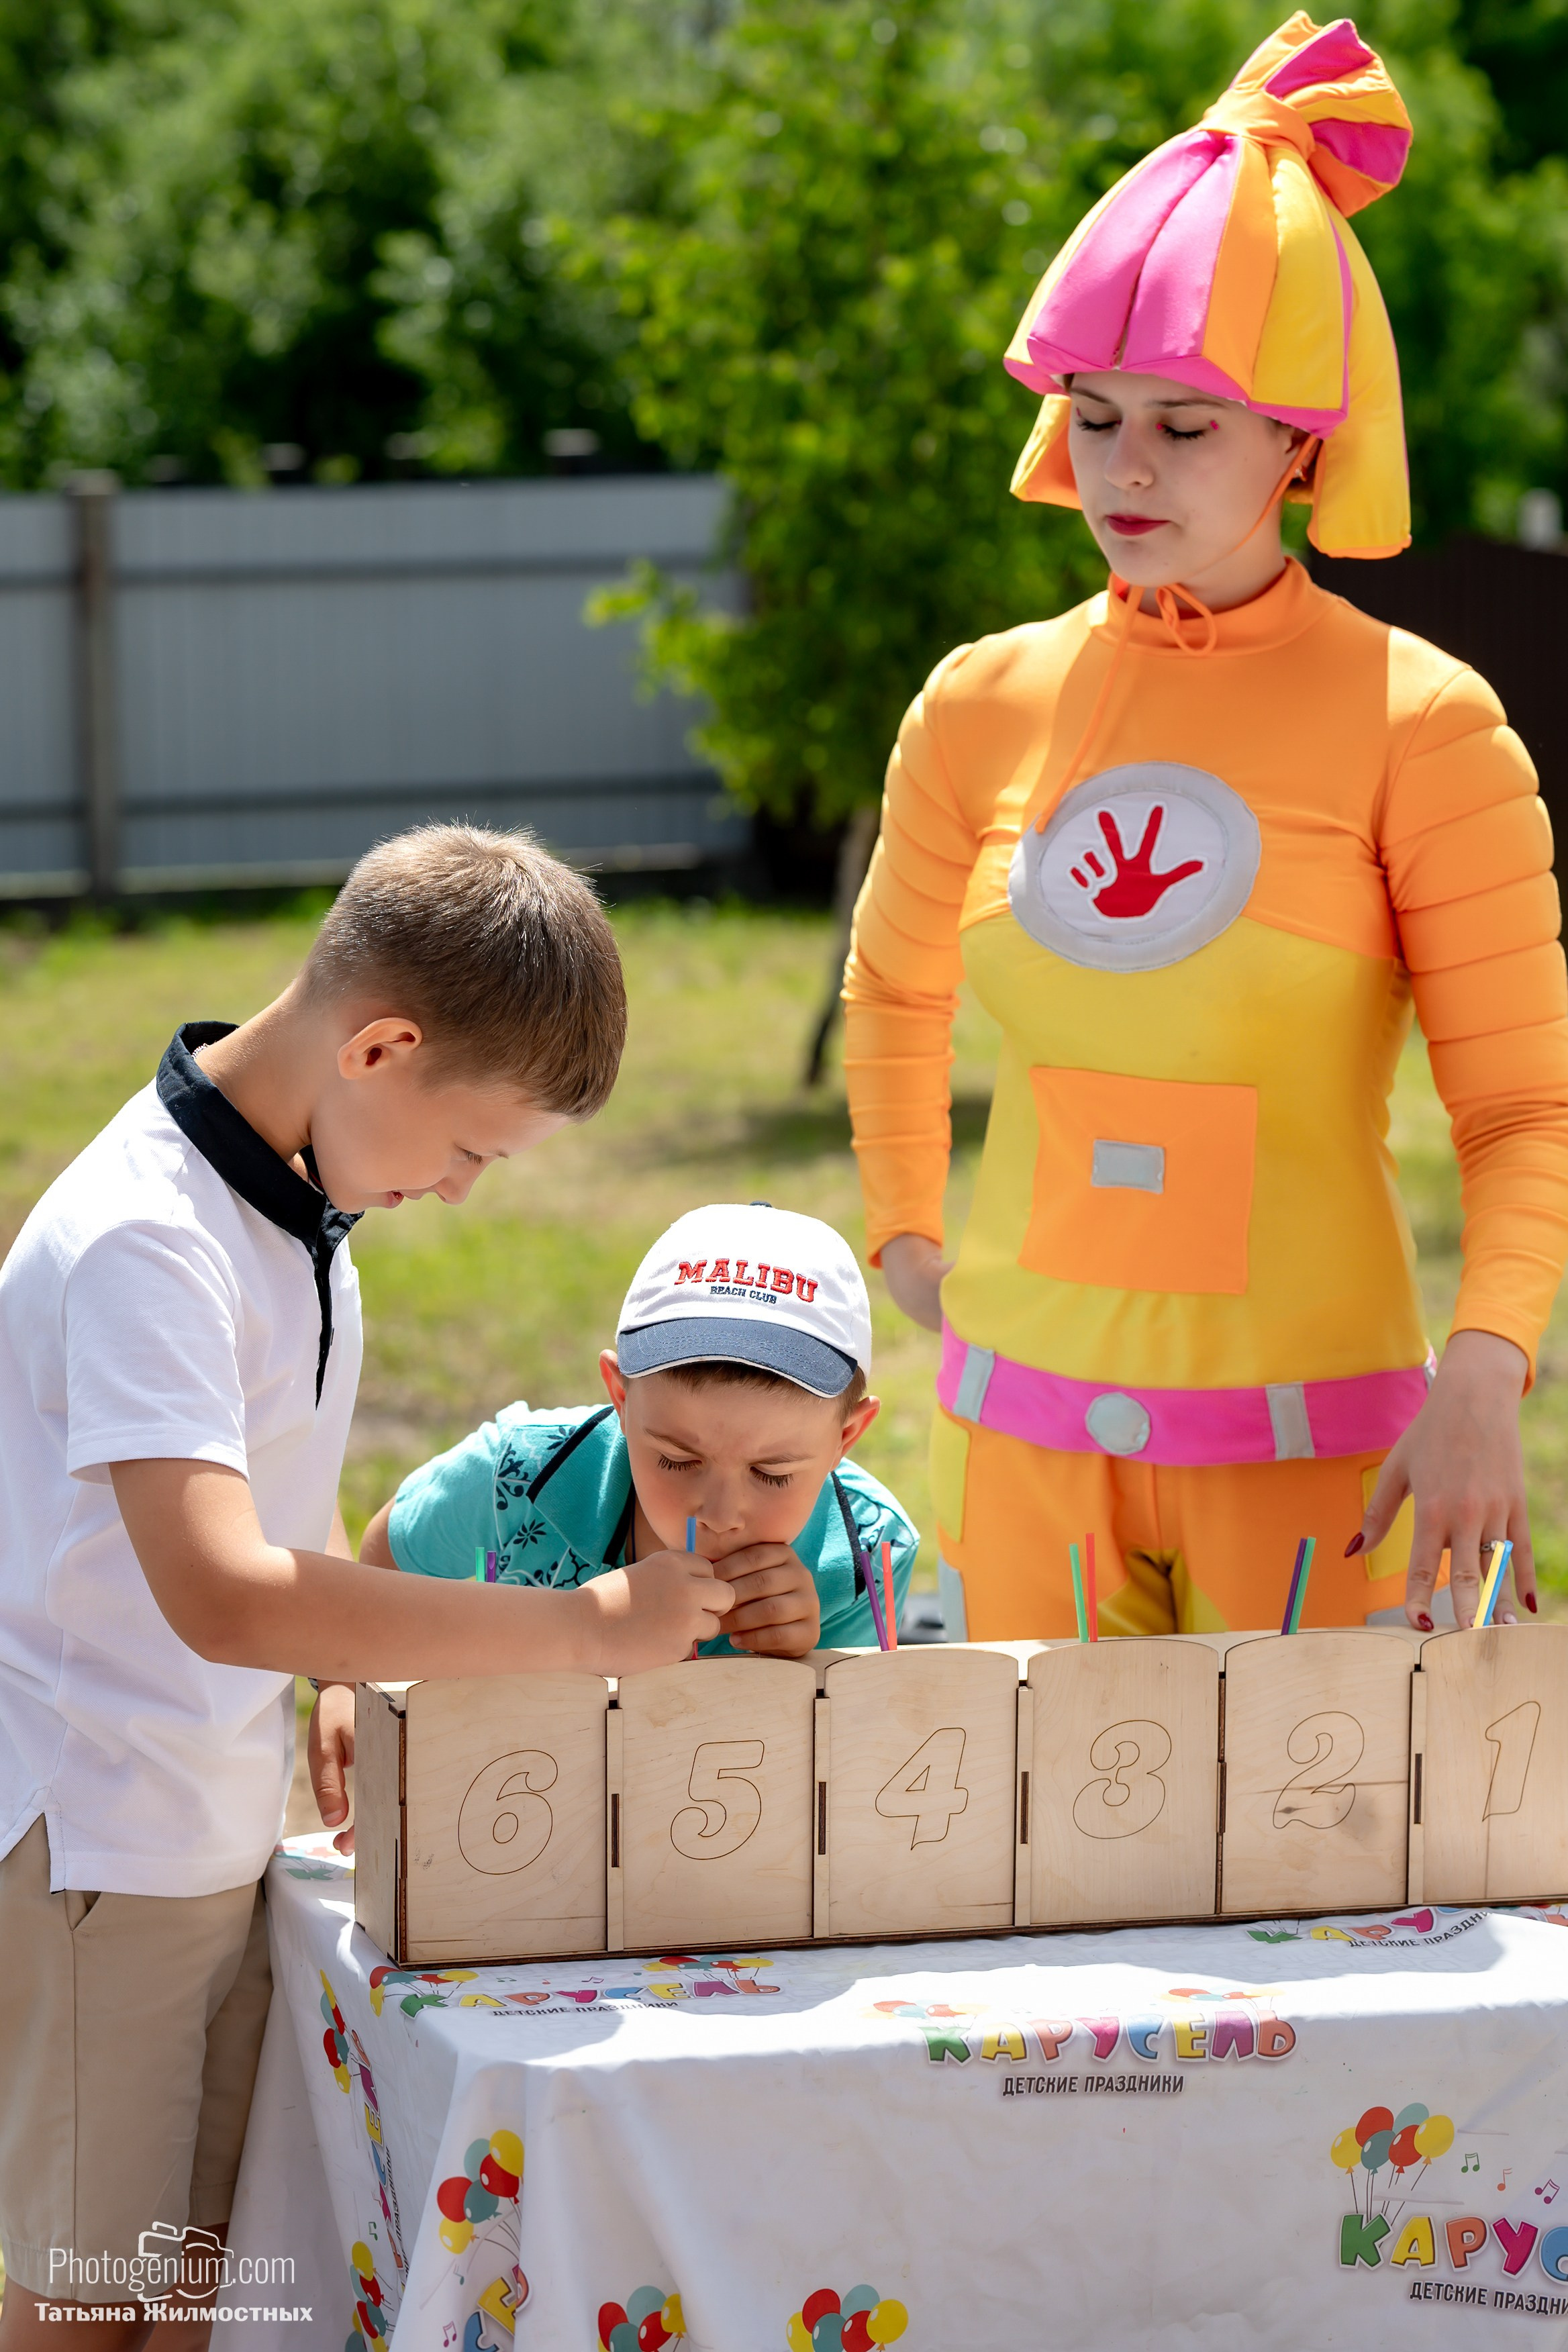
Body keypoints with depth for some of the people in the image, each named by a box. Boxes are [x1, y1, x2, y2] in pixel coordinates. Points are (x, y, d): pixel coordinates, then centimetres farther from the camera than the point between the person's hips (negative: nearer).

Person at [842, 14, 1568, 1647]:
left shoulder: (1416, 724, -7)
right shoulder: (984, 710, 4)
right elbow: (893, 988, 24)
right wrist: (902, 1242, 16)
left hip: (1309, 1442, -3)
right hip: (1025, 1431, 3)